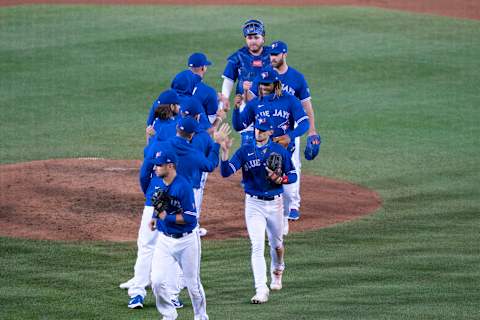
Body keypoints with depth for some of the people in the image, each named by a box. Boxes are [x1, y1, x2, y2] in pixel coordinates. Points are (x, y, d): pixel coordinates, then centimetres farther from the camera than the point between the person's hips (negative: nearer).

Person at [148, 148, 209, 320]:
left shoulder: (183, 187, -22)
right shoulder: (159, 184, 0)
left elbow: (190, 217, -22)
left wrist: (166, 217, -22)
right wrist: (155, 216, 8)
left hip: (186, 241, -5)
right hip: (165, 239, 5)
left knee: (193, 283, 8)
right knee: (157, 282, -5)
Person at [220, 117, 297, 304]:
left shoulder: (280, 151, 0)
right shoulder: (245, 151, -2)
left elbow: (293, 175, 4)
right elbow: (226, 172, -11)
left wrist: (279, 179, -17)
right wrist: (225, 152, -27)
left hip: (274, 203, 1)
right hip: (254, 204, -1)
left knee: (276, 244, 17)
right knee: (257, 247, -11)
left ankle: (277, 271, 48)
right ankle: (261, 290, -15)